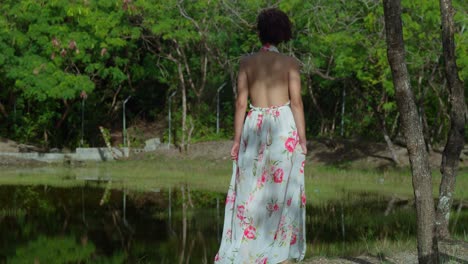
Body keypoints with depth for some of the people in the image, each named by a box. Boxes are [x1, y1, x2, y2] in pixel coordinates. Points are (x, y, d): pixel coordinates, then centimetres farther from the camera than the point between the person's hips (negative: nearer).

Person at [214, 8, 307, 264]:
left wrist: (237, 139, 5)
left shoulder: (247, 62, 3)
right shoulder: (290, 63, -1)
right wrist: (302, 139, -1)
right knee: (282, 191, 4)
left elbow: (241, 102, 1)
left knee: (250, 192, 6)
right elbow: (296, 102, -5)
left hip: (255, 127, 1)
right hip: (284, 127, -1)